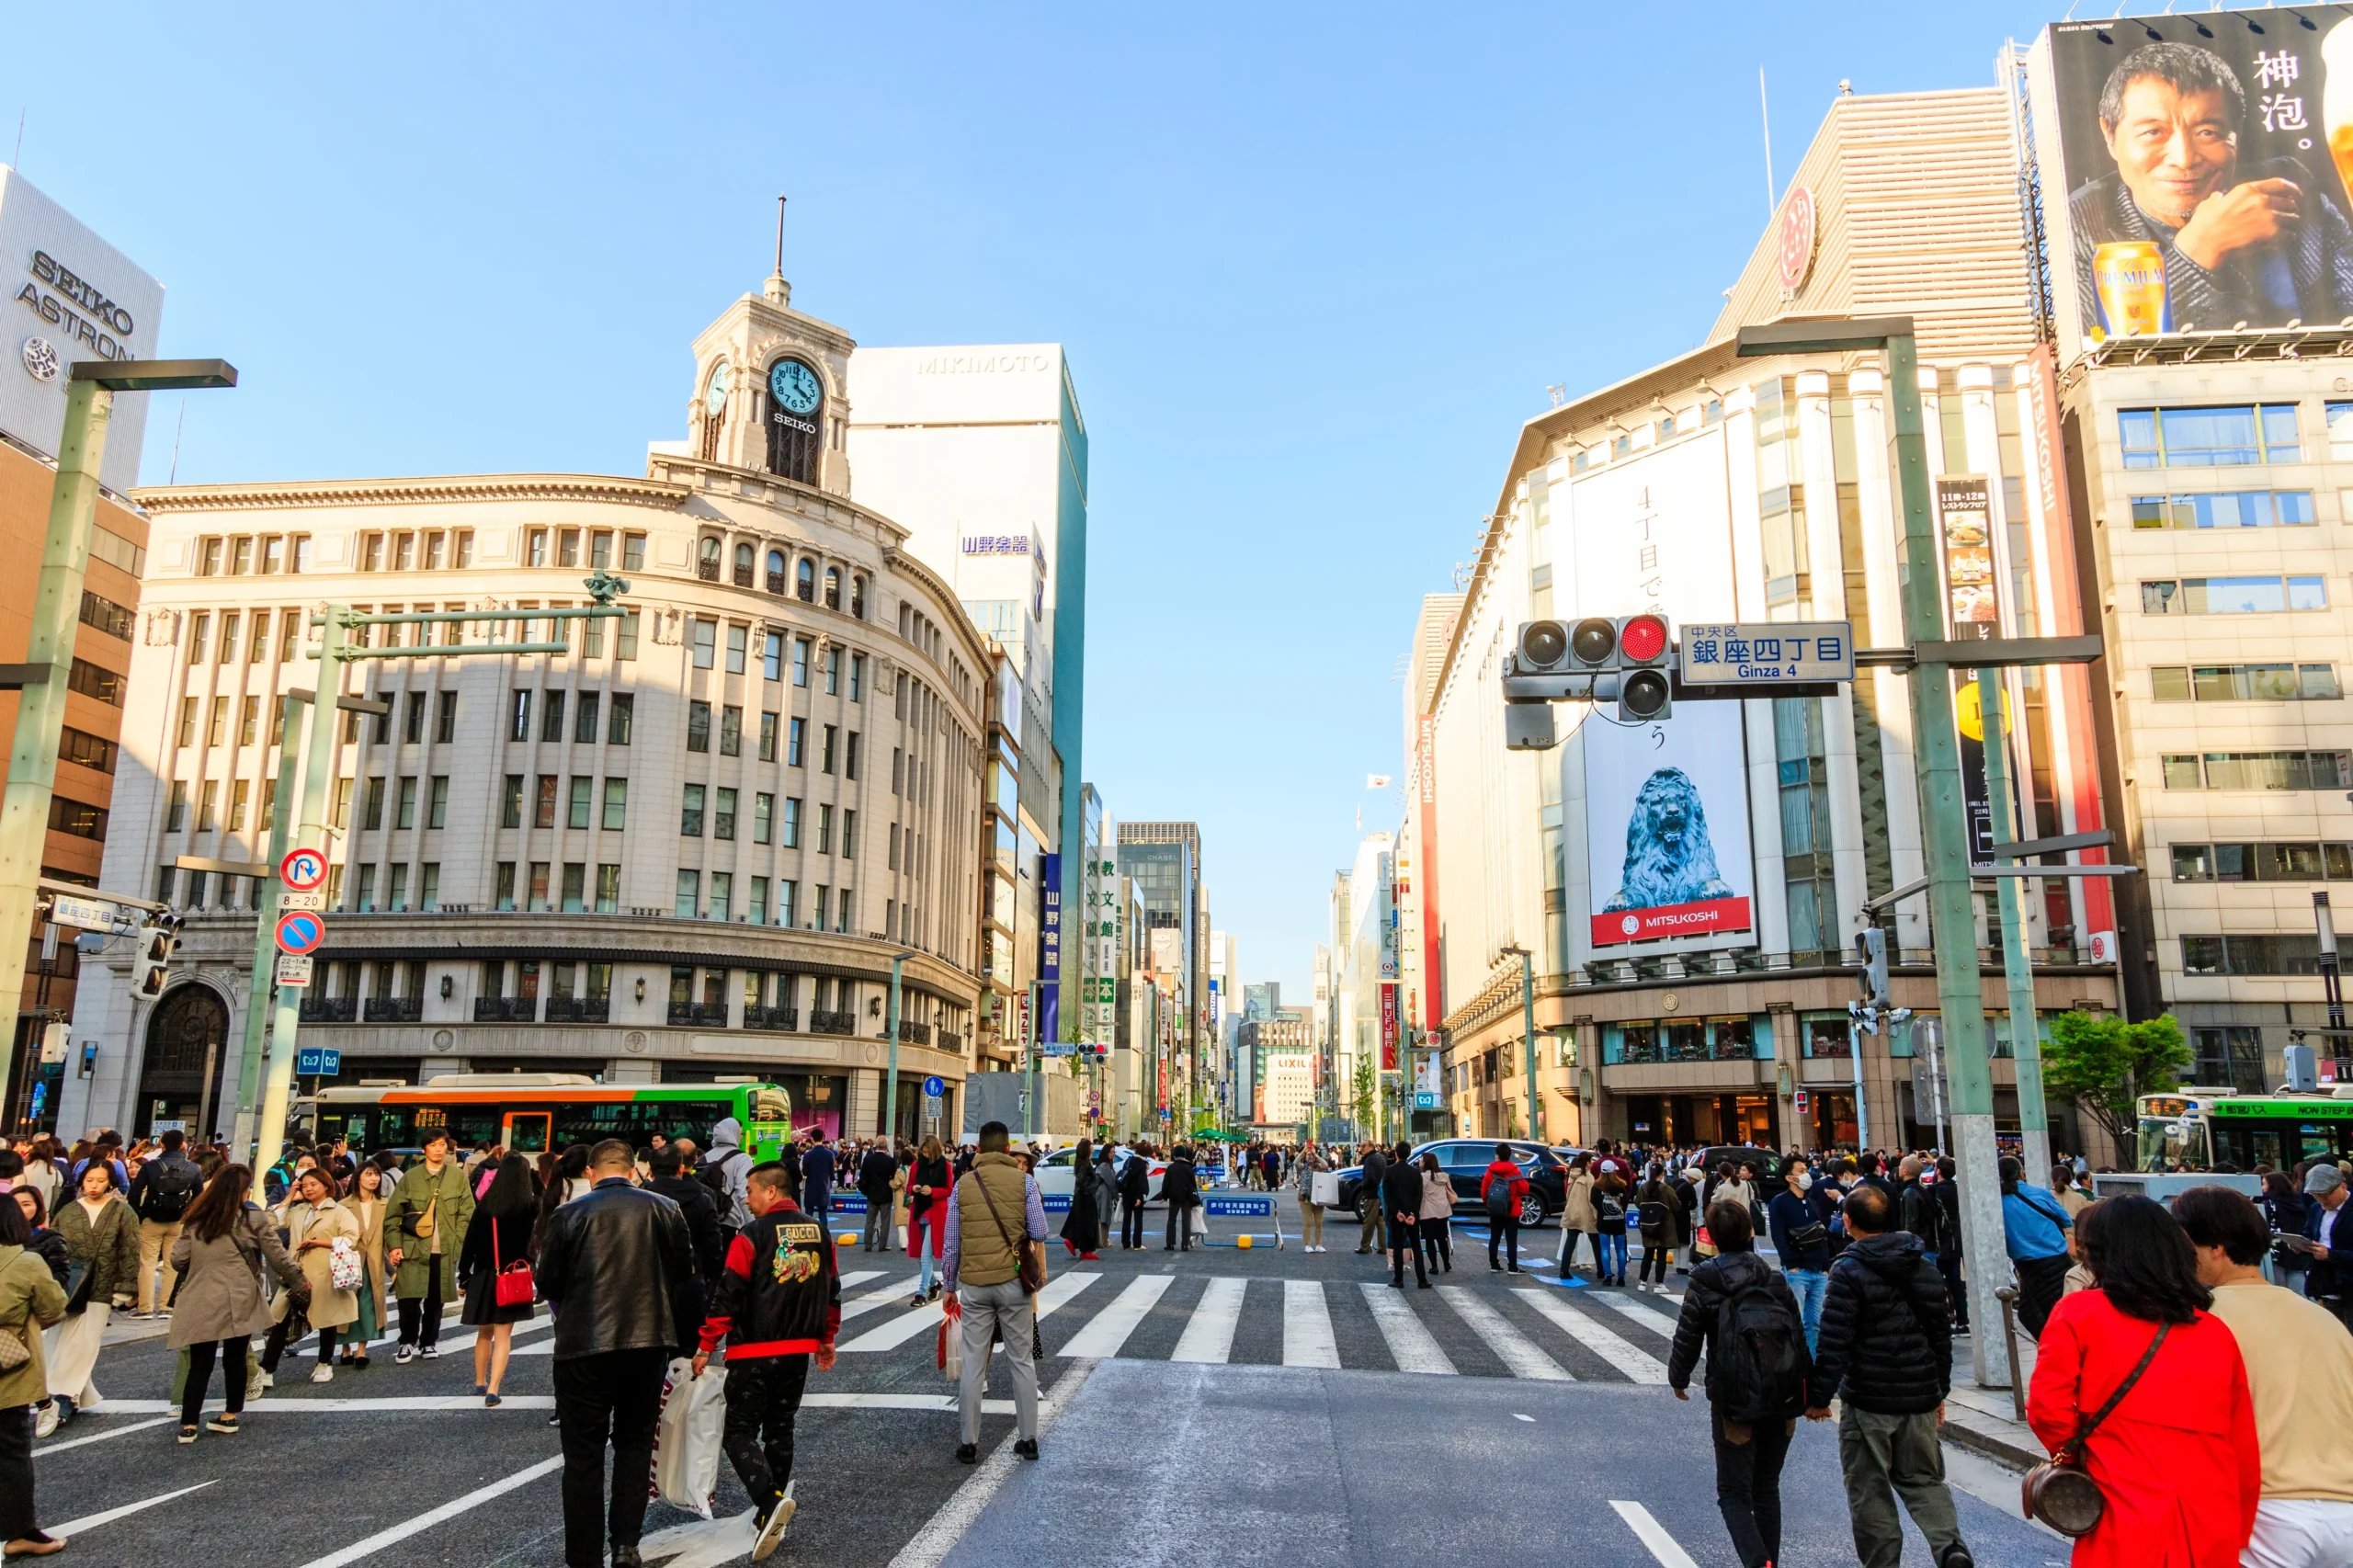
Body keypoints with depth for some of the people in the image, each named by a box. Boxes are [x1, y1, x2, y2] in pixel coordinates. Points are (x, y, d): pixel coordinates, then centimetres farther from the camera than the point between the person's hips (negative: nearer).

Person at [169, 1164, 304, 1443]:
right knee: (235, 1359, 10)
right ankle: (230, 1415, 20)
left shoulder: (195, 1219, 8)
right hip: (239, 1301, -2)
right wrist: (300, 1281, 15)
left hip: (200, 1301, 2)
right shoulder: (253, 1217, -2)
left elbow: (178, 1259, 6)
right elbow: (277, 1257, 1)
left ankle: (188, 1425, 6)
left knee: (200, 1364, 7)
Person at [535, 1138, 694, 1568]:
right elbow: (684, 1269, 6)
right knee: (635, 1442, 18)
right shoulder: (665, 1209, -2)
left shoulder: (569, 1214, -7)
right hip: (649, 1341, 2)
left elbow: (547, 1282, -1)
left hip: (584, 1344, -2)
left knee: (584, 1453, 9)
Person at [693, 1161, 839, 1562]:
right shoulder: (819, 1233, 6)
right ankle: (770, 1516, 22)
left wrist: (705, 1346, -5)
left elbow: (727, 1295, -14)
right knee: (780, 1428, 17)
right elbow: (832, 1291, 13)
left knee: (739, 1430, 2)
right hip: (800, 1350, 6)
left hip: (754, 1352, -6)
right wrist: (827, 1340, 23)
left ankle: (770, 1500, -19)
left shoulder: (752, 1236, -13)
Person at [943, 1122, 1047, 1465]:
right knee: (1022, 1362, 9)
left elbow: (951, 1243, 3)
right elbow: (1039, 1234, -6)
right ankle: (1028, 1439, 14)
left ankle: (968, 1444, 10)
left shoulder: (963, 1184, 1)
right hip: (1014, 1281, -1)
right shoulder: (1024, 1181, -4)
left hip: (974, 1284, 1)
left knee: (973, 1364, 6)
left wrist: (949, 1286, 12)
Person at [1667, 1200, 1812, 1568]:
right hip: (1782, 1400, 4)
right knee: (1767, 1489, 18)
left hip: (1734, 1402, -4)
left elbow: (1687, 1340, -6)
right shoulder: (1776, 1281, 2)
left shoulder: (1703, 1286, -8)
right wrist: (1807, 1393, 16)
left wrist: (1678, 1380, 12)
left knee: (1734, 1493, 3)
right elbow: (1799, 1337, 5)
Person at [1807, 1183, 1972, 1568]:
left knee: (1869, 1489, 7)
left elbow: (1833, 1343, -17)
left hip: (1868, 1398, -6)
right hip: (1920, 1395, 6)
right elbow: (1941, 1333, 14)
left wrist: (1820, 1396, -8)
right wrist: (1940, 1391, 23)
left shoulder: (1848, 1272, -14)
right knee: (1923, 1479, 17)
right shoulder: (1925, 1267, 6)